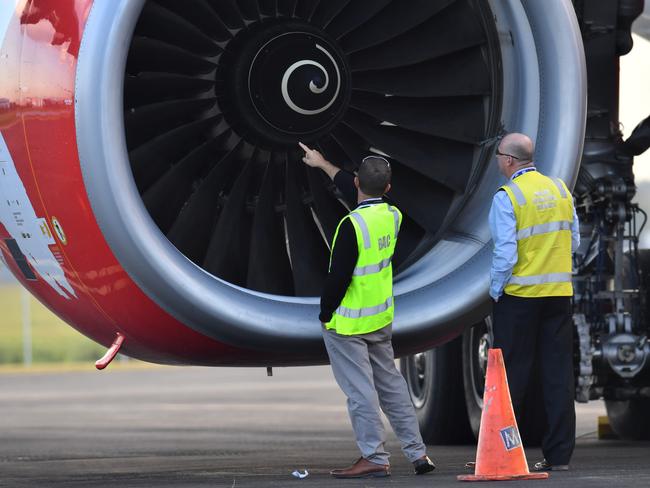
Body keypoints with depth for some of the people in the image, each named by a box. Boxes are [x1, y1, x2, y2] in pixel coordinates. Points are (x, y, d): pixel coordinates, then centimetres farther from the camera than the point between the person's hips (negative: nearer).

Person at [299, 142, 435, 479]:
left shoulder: (352, 225, -22)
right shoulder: (392, 216, 2)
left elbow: (339, 276, -20)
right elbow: (354, 194, 21)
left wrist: (325, 314, -5)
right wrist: (323, 165, 32)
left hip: (348, 324, -8)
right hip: (381, 321, 8)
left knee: (360, 390, -2)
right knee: (390, 384, 16)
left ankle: (375, 458, 0)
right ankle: (417, 453, 19)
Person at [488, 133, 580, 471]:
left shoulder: (507, 197, -12)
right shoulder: (560, 190, 6)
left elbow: (506, 253, -16)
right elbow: (574, 242, 10)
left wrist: (495, 290, -5)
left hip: (519, 294, -5)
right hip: (559, 292, 5)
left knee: (513, 375, 2)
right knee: (558, 373, 6)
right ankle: (559, 454, 6)